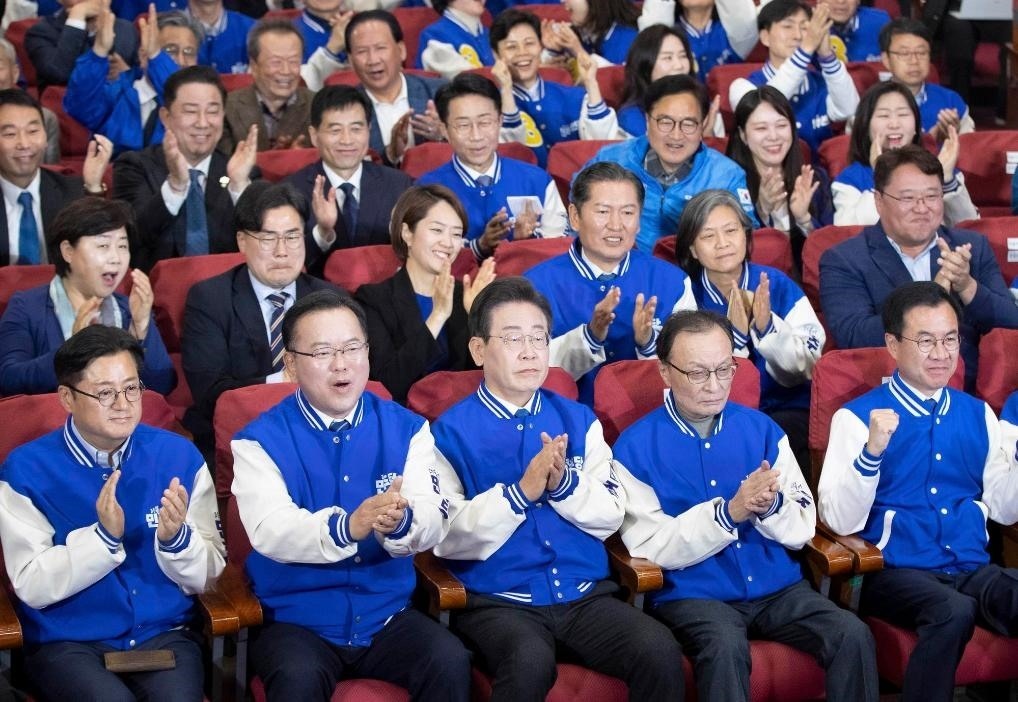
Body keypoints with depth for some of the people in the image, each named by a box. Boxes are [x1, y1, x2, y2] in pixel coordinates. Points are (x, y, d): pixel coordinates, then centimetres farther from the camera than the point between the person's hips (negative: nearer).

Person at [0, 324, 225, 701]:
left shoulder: (179, 456, 2)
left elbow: (204, 580, 4)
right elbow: (32, 587, -9)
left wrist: (175, 537, -17)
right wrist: (103, 536, -22)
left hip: (165, 634, 1)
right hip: (67, 642, -1)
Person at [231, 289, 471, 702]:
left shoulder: (406, 429, 6)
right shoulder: (259, 440, -3)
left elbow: (434, 521, -7)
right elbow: (270, 531, -19)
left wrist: (401, 523, -33)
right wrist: (347, 528, -38)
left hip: (387, 615, 3)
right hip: (295, 619, -2)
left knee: (450, 662, -24)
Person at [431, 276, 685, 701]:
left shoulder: (578, 420, 13)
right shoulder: (451, 431, -1)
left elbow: (611, 516, 7)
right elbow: (448, 538, -9)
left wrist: (565, 484, -13)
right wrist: (520, 493, -20)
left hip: (584, 594, 4)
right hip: (497, 599, -4)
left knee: (659, 652, -22)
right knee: (529, 662, -37)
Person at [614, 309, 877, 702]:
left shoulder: (761, 429, 9)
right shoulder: (636, 446, -3)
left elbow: (803, 529, 6)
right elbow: (650, 546, -11)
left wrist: (770, 507, -17)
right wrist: (729, 513, -22)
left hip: (776, 586, 4)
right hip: (693, 593, -4)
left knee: (853, 636, -21)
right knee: (725, 648, -36)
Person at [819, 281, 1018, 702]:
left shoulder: (977, 414, 16)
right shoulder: (858, 415, 0)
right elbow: (840, 521, -8)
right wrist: (871, 451, -22)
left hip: (973, 569, 4)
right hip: (897, 572, -4)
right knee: (953, 610, -36)